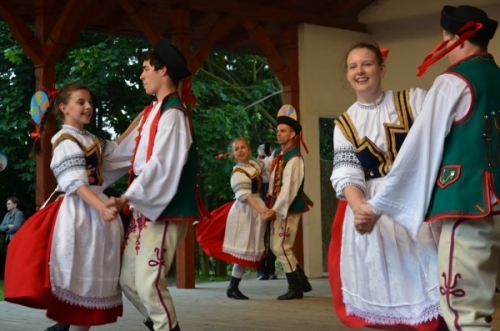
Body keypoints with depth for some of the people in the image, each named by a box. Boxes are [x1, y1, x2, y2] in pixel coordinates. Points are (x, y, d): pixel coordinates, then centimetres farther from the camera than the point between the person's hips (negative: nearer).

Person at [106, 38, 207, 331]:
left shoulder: (172, 114, -15)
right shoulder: (154, 112, 14)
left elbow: (160, 165, -23)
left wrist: (128, 197, -25)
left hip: (164, 212, -10)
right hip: (145, 209, 10)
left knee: (148, 284, -10)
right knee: (129, 279, 11)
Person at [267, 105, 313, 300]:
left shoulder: (294, 159, -16)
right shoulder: (279, 156, 11)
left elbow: (289, 188, -21)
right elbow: (273, 181, 17)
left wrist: (277, 210, -21)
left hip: (288, 210, -9)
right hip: (278, 209, 9)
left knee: (281, 248, -6)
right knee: (277, 248, 13)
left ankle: (295, 288, 6)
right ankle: (302, 283, 22)